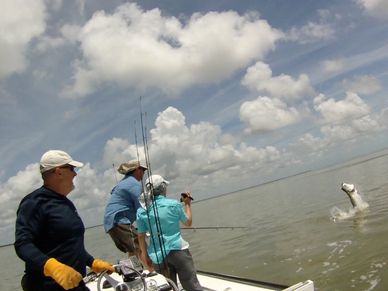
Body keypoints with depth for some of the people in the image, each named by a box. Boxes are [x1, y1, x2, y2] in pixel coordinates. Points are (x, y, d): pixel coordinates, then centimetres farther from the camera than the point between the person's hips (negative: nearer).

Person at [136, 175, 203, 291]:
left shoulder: (142, 211, 0)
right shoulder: (174, 204, -5)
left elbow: (141, 236, 5)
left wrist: (144, 253, 19)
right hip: (178, 250, -3)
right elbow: (188, 223, 10)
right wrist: (187, 204, 22)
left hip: (158, 255, 3)